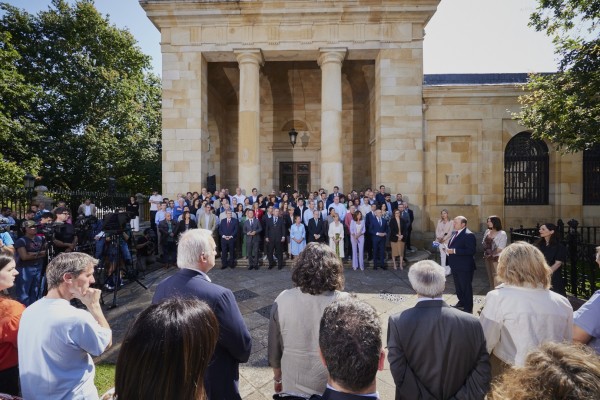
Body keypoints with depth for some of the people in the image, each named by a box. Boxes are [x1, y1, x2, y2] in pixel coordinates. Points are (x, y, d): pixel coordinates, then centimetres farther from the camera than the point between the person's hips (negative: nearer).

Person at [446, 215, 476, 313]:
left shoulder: (469, 235, -19)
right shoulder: (455, 233, 9)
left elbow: (471, 251, -27)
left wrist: (454, 251, -28)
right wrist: (449, 249, 1)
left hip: (464, 267, -9)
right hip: (455, 266, 9)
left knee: (466, 287, 5)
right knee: (458, 286, 21)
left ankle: (468, 308, 20)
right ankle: (461, 302, 39)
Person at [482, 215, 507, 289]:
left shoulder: (502, 234, -11)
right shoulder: (487, 232, 7)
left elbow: (500, 248, -14)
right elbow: (484, 243, 12)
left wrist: (491, 254, -11)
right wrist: (486, 253, -2)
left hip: (496, 259, -6)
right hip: (488, 258, 6)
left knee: (496, 279, -4)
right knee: (490, 277, 12)